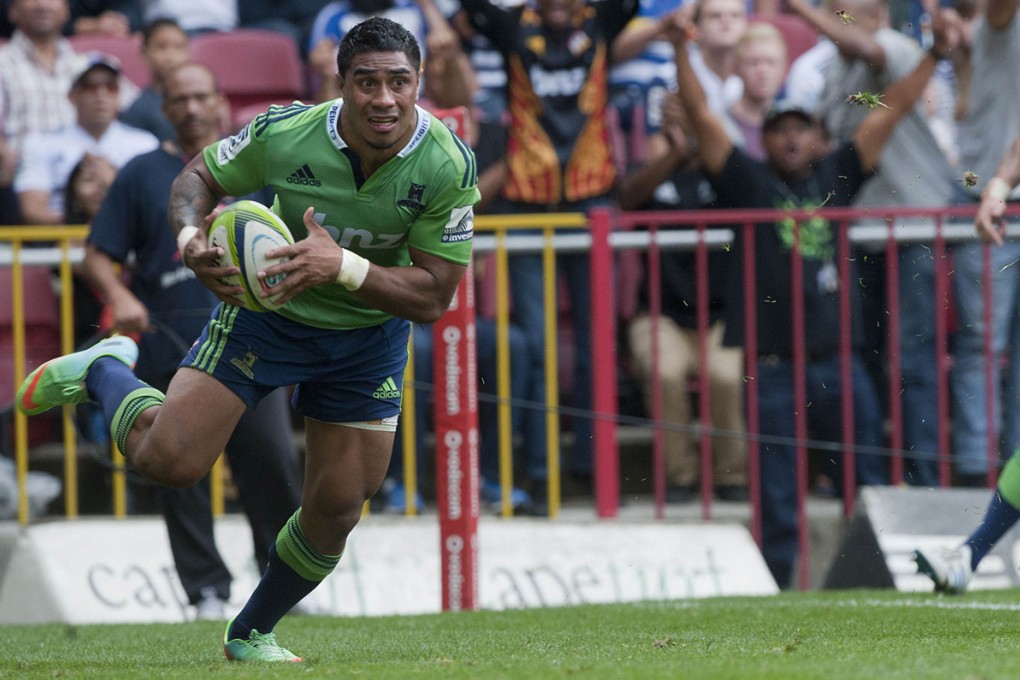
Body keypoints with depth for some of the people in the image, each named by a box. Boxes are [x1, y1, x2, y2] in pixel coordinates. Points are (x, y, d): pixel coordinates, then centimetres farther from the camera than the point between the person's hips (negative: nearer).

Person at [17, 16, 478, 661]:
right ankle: (104, 370, 18)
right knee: (167, 458, -15)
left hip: (369, 335, 2)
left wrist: (342, 266, -40)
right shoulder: (285, 134, -26)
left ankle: (251, 634, 29)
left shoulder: (449, 165, -25)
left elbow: (432, 297, -24)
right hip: (265, 310, -1)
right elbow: (198, 177, -6)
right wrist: (192, 235, -28)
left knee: (335, 511, 2)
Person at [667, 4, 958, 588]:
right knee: (778, 491, 0)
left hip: (837, 358, 3)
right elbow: (703, 117, -4)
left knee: (869, 474, 5)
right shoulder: (748, 182, 4)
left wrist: (936, 56, 7)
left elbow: (890, 112, 11)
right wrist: (681, 51, -14)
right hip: (772, 361, -3)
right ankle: (776, 584, 6)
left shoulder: (836, 178, 12)